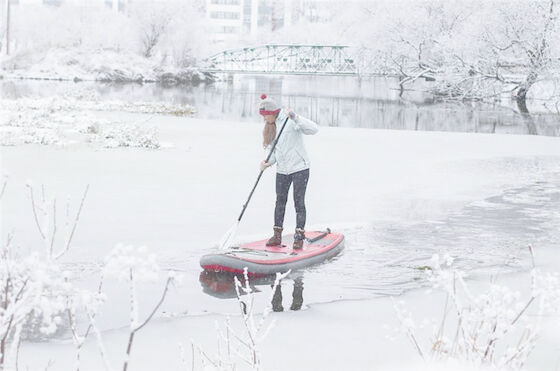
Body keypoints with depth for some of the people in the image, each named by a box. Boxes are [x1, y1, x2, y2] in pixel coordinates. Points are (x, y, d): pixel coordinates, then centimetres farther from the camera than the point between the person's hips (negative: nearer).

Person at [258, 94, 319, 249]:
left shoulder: (290, 120, -13)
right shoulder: (272, 126, 10)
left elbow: (313, 129, -26)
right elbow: (271, 148, 8)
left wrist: (295, 117, -35)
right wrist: (268, 162, -11)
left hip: (299, 168, -7)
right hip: (282, 170, 7)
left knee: (299, 202, -4)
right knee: (280, 202, 9)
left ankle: (299, 236, 0)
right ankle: (277, 235, 16)